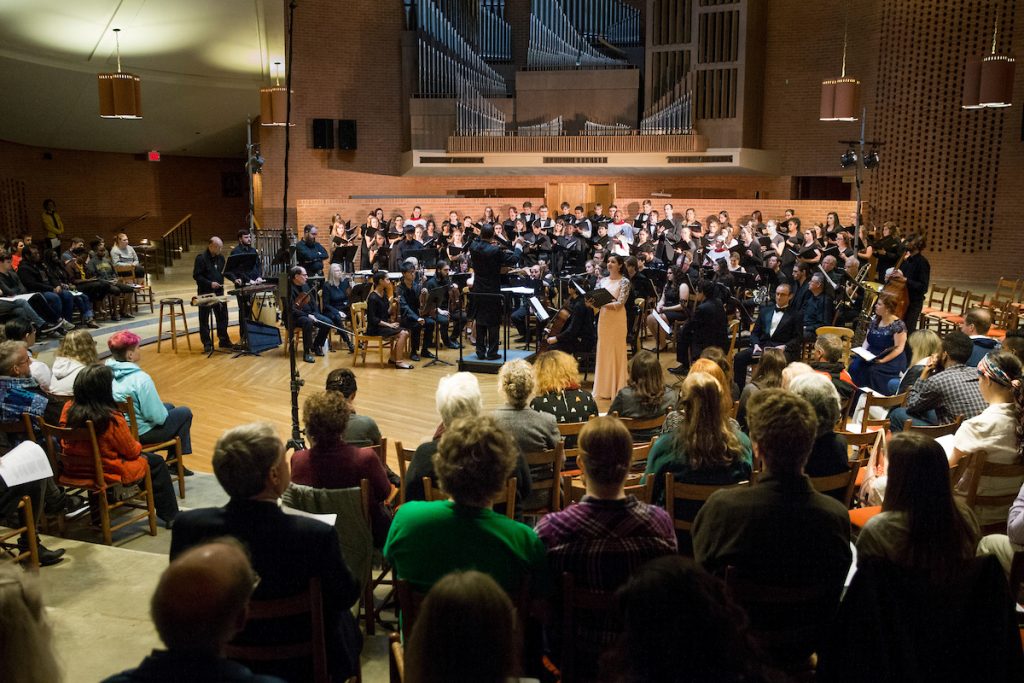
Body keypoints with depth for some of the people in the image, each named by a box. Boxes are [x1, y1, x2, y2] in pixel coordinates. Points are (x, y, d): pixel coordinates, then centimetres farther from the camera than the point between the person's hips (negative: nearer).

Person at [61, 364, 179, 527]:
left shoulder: (68, 409, -11)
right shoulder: (112, 419, -28)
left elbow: (66, 444, 6)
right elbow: (132, 451, -14)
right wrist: (137, 446, 9)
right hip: (108, 474, -7)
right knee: (156, 462, 13)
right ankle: (170, 516, 24)